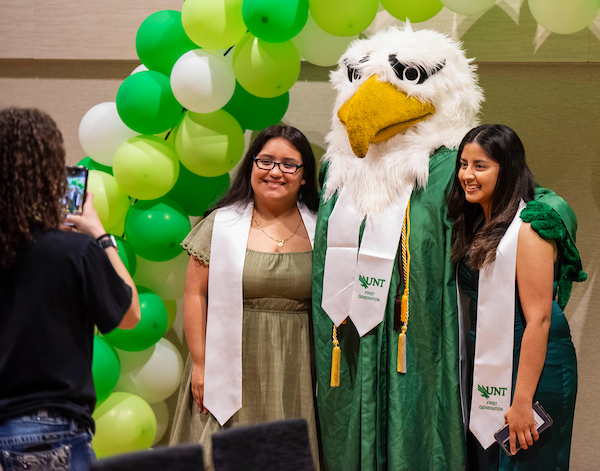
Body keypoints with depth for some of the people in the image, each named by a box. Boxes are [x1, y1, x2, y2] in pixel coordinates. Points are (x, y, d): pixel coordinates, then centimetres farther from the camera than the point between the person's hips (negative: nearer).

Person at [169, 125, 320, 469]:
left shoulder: (318, 231, 6)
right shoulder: (221, 224, 2)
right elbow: (195, 295, 0)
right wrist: (200, 364, -5)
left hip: (295, 373, 1)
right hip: (234, 370, -1)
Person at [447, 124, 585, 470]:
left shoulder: (528, 228, -16)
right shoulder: (477, 225, 10)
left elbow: (538, 320, -20)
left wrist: (522, 401, -23)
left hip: (530, 365, -8)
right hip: (485, 365, 8)